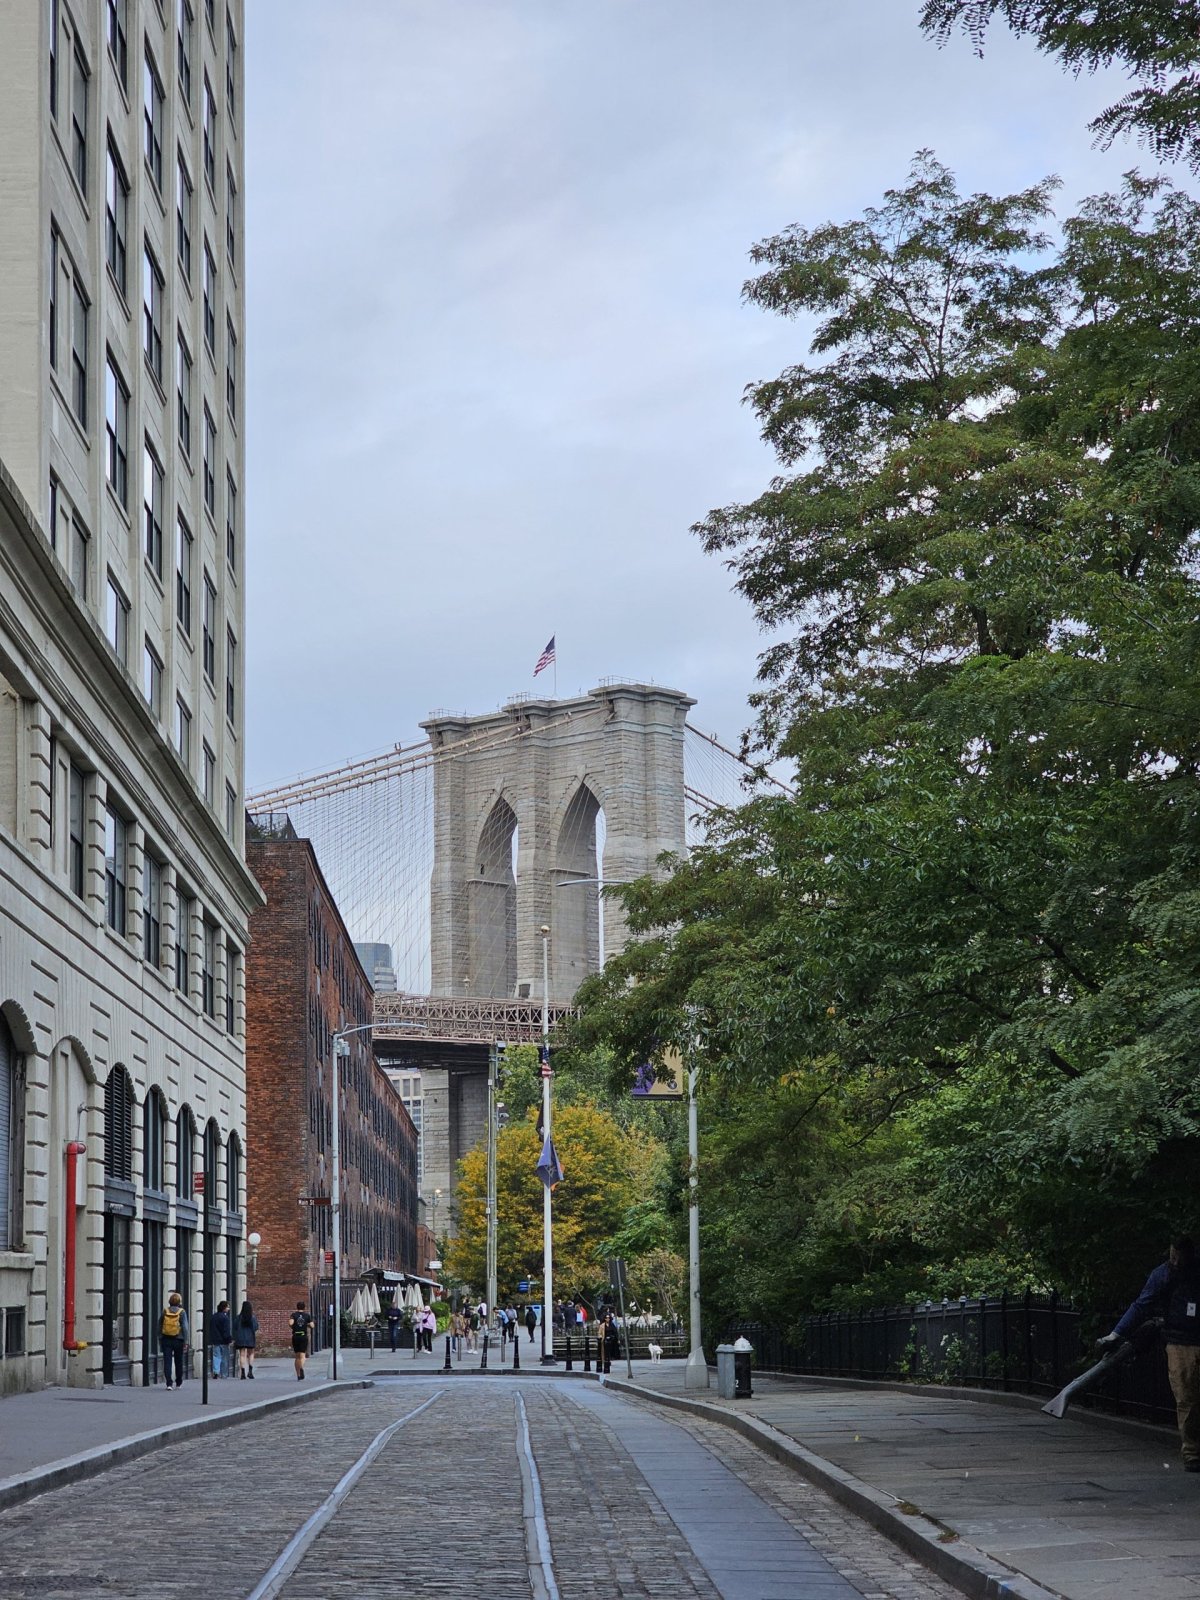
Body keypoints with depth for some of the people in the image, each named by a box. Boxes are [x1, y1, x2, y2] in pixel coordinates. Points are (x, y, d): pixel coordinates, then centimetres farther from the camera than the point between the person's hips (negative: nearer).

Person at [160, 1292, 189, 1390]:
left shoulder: (165, 1311, 1)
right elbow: (185, 1327, -11)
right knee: (178, 1362, 13)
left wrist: (160, 1339, 17)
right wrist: (186, 1342, -8)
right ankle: (178, 1383, 24)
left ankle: (169, 1383, -11)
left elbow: (159, 1326, 7)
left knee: (167, 1362, 0)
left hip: (166, 1340, 1)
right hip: (178, 1340, -1)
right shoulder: (181, 1312, -7)